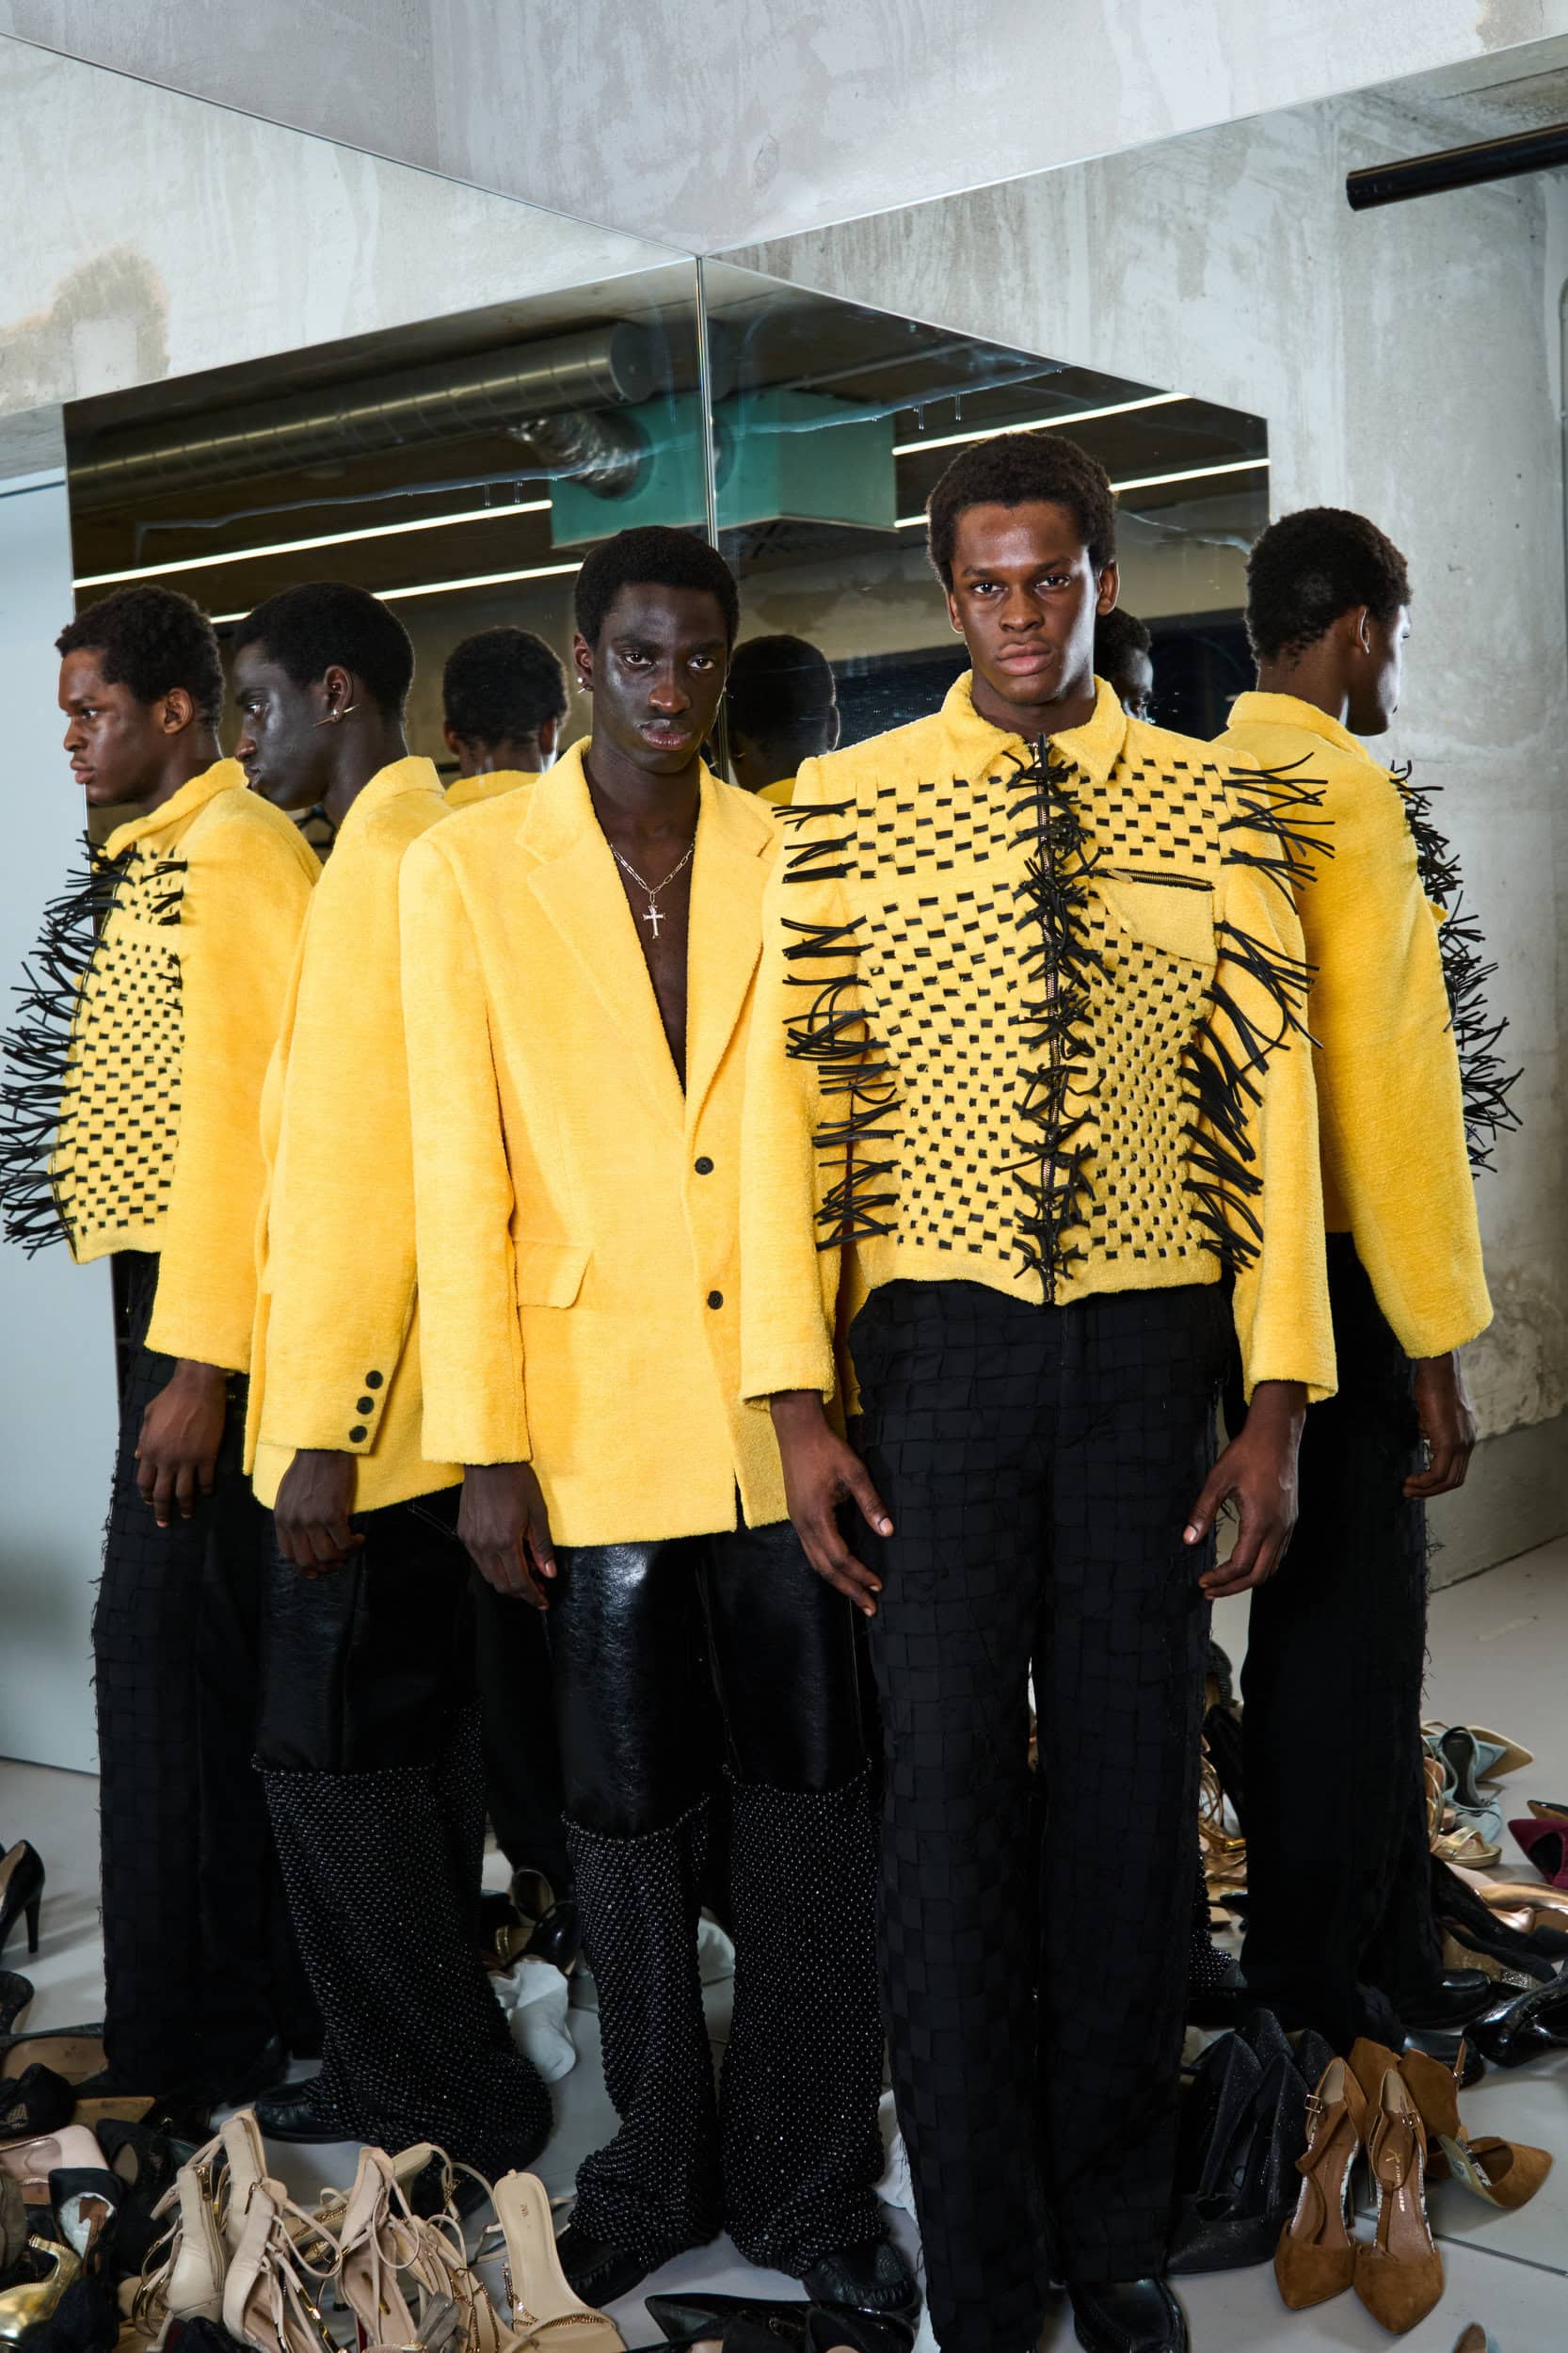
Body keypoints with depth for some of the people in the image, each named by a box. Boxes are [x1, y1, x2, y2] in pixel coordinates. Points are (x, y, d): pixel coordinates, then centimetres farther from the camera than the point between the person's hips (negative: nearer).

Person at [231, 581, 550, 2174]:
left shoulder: (388, 854, -13)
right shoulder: (418, 842, 16)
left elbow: (372, 1154, -20)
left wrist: (327, 1426, -20)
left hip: (364, 1400, -10)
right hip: (409, 1399, 10)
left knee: (330, 1745, -3)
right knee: (404, 1728, 14)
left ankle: (452, 2104, 8)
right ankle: (415, 2076, 25)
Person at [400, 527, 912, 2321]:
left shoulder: (786, 860, 6)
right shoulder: (465, 869, 0)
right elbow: (457, 1173, -3)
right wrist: (482, 1447, -6)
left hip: (780, 1396, 2)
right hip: (594, 1407, -2)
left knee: (813, 1777, 6)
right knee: (627, 1798, 9)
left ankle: (804, 2176, 24)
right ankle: (662, 2159, 29)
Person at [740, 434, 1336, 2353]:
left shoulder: (1218, 809, 4)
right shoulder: (846, 808, 1)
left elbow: (1273, 1103, 3)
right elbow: (788, 1098, -1)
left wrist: (1277, 1406, -1)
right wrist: (797, 1402, -5)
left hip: (1150, 1335, 1)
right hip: (939, 1334, -1)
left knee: (1134, 1778, 9)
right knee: (948, 1782, 2)